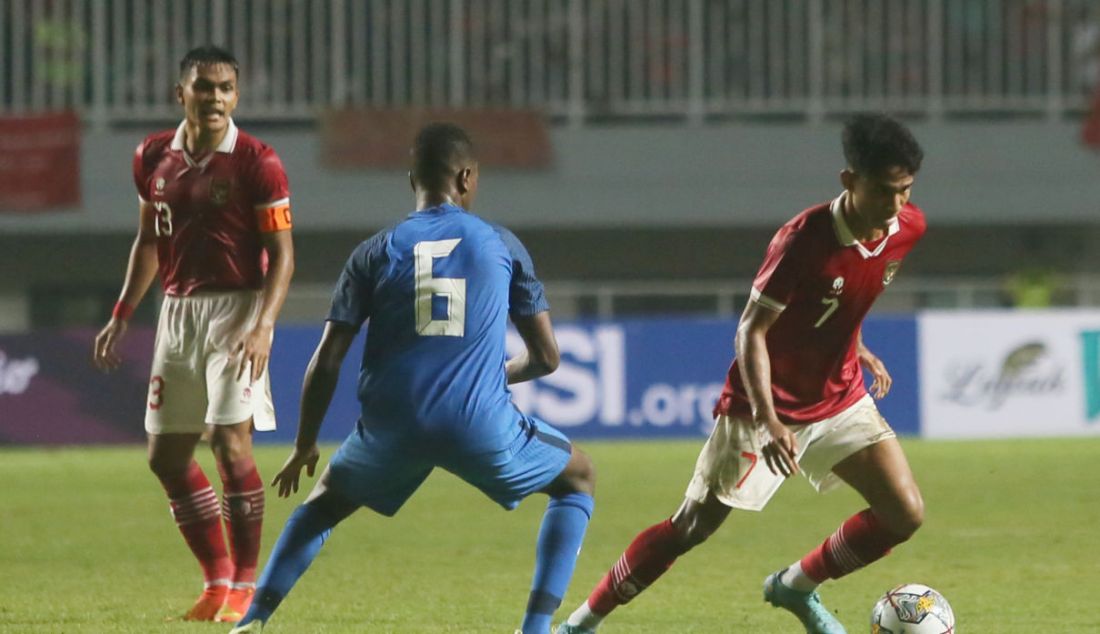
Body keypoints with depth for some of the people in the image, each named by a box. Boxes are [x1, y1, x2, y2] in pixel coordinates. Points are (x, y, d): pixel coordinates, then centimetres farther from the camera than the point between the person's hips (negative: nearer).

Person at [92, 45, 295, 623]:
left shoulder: (256, 163, -9)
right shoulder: (154, 157, 7)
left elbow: (282, 254, -10)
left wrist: (262, 327, -21)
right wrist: (121, 316, 15)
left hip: (236, 311, -6)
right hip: (177, 311, 6)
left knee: (231, 443, -16)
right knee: (167, 457, 7)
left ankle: (245, 587, -6)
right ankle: (217, 582, 19)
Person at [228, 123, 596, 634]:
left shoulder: (374, 254, 8)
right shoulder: (501, 245, 8)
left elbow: (326, 363, 5)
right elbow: (545, 357, 10)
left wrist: (303, 447, 17)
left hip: (392, 428, 2)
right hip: (481, 424, -2)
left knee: (326, 499, 31)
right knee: (578, 477, 24)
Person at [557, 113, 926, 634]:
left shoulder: (908, 229, -9)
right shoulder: (804, 240, -29)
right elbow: (751, 330, -23)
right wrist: (767, 421, -32)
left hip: (839, 399, 6)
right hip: (767, 404, -6)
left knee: (905, 515, -6)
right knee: (691, 528, -3)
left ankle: (798, 588, 16)